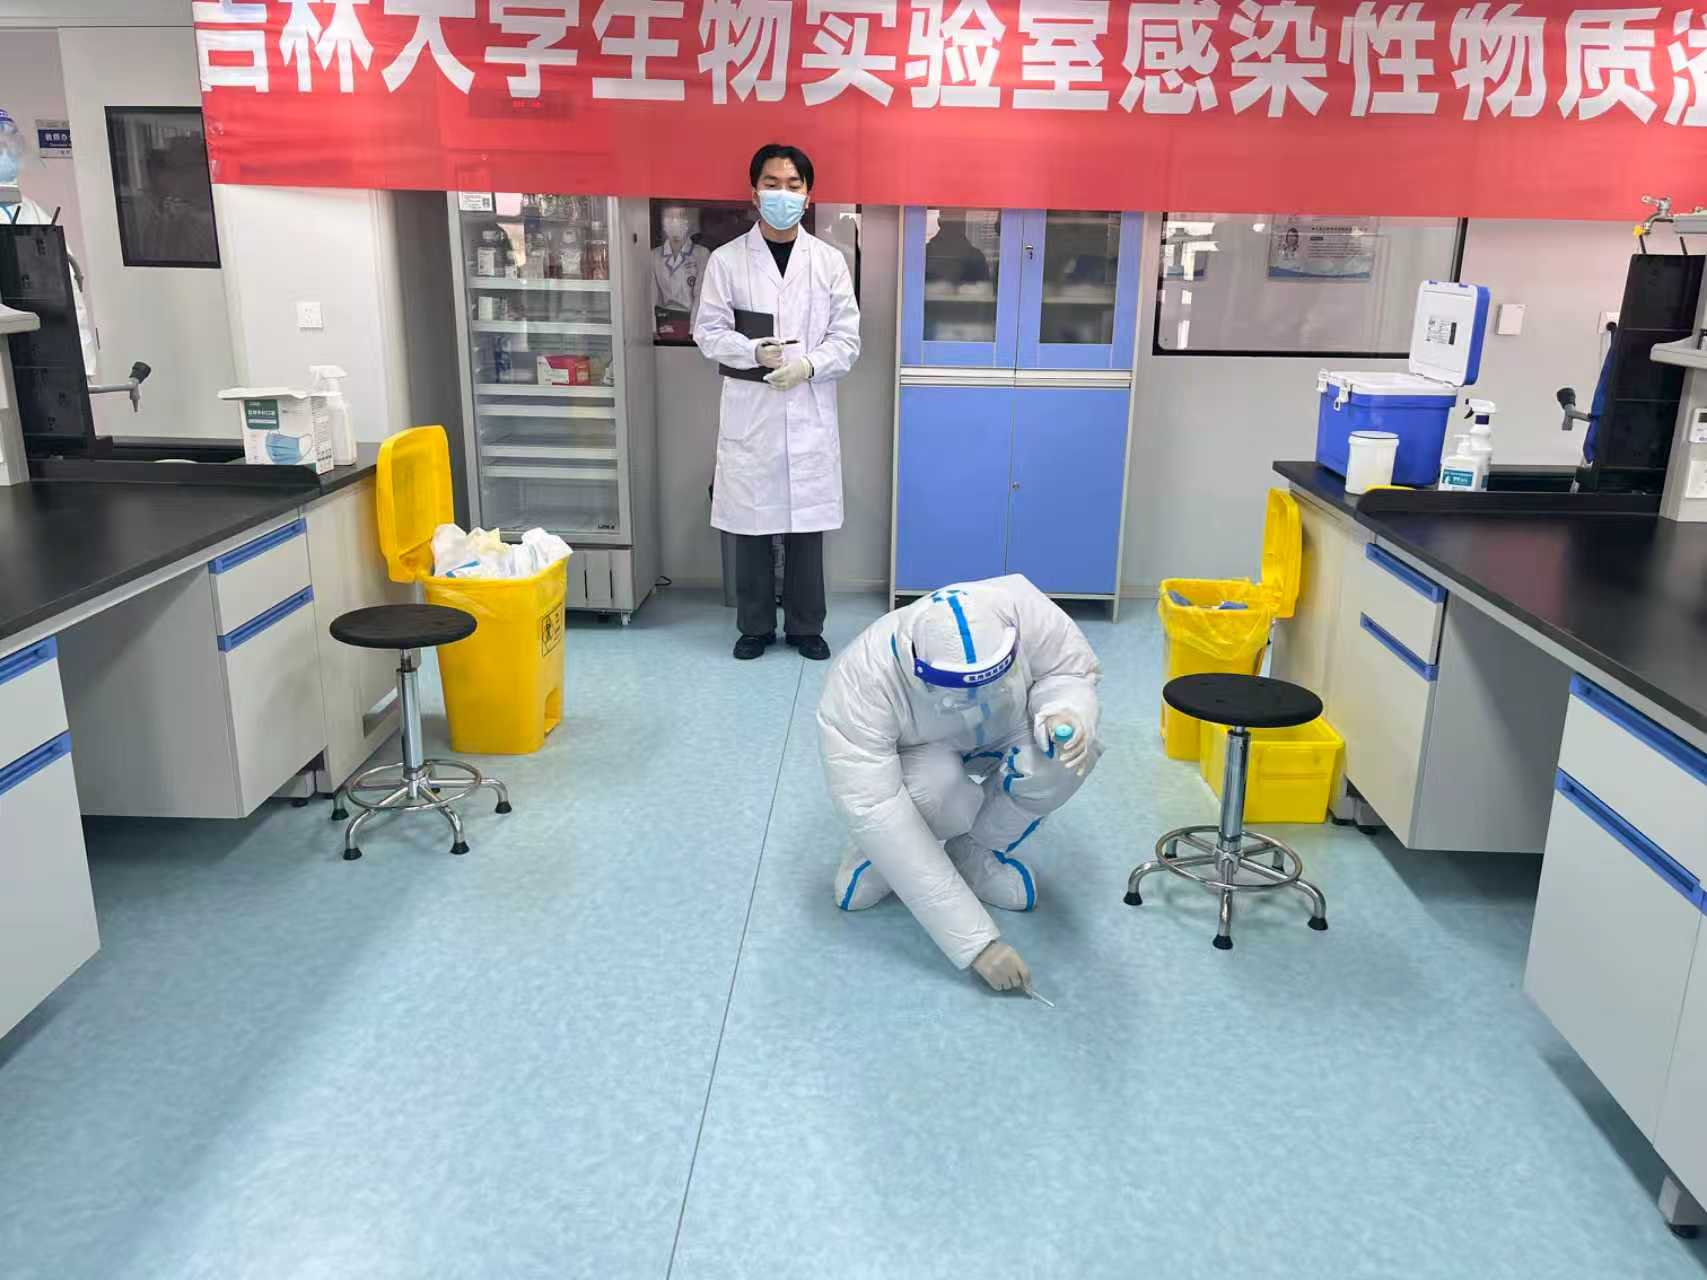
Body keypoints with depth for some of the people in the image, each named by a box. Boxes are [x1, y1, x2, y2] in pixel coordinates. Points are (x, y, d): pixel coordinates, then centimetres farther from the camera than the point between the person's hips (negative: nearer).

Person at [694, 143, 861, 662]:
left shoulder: (829, 261, 4)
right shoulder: (726, 260, 2)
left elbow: (847, 338, 3)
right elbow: (708, 332, 1)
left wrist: (809, 365, -15)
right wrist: (754, 351, -17)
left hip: (810, 413, 1)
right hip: (749, 411, 0)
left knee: (807, 525, 6)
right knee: (751, 525, 6)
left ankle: (805, 626, 20)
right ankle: (755, 625, 21)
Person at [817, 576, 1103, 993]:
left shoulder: (1020, 606, -35)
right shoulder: (859, 686, -40)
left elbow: (1073, 669, -16)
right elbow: (873, 811, -41)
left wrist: (1066, 713, -42)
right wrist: (976, 941, -43)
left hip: (1003, 738, 3)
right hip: (908, 756, -3)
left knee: (1067, 751, -29)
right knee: (937, 791, -37)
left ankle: (978, 851, -5)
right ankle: (885, 855, -3)